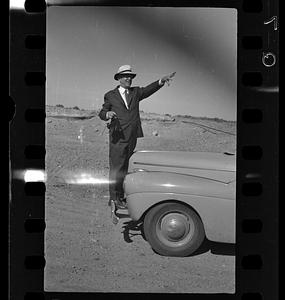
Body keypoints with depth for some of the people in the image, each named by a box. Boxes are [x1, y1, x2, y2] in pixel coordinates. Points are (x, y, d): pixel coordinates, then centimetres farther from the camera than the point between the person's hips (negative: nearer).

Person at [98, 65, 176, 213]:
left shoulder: (135, 92, 13)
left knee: (124, 167, 12)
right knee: (116, 167, -3)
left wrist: (161, 81, -19)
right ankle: (114, 199, 4)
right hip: (117, 137, -4)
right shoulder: (110, 95, 5)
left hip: (132, 137, 4)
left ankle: (120, 196, 21)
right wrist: (107, 114, -20)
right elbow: (101, 113, 4)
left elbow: (149, 89, -2)